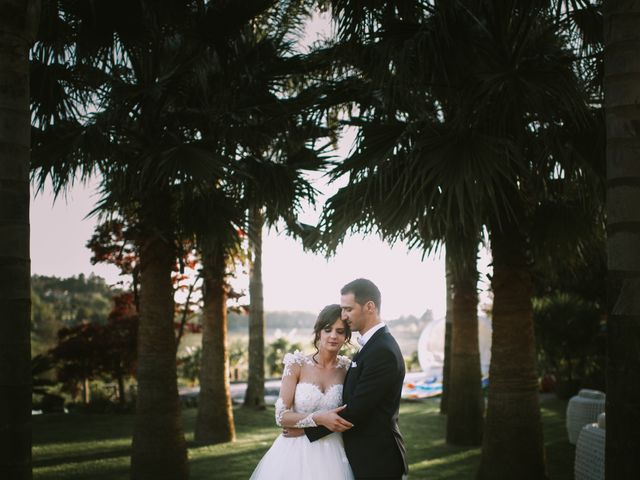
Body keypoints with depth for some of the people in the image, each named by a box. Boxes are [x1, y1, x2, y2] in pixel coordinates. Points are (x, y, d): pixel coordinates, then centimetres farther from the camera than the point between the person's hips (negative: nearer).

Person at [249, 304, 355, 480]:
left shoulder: (347, 369, 0)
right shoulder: (297, 364, -5)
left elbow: (349, 416, 6)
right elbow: (282, 416, -9)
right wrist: (318, 418, -23)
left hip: (331, 456, 1)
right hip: (296, 454, -1)